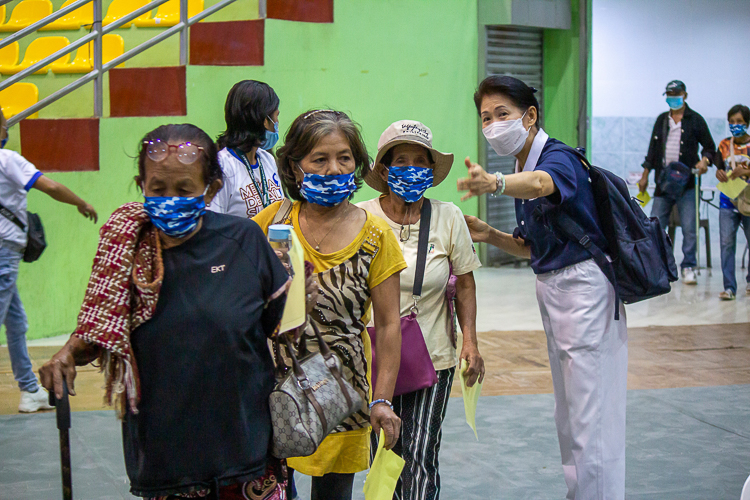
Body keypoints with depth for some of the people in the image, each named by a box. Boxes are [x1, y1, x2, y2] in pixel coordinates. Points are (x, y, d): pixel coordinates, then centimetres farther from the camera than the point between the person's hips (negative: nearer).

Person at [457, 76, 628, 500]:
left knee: (591, 415, -6)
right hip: (551, 289, 10)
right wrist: (490, 236, 0)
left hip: (584, 286, -10)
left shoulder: (558, 156, -16)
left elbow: (541, 183, -42)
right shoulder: (524, 170, 12)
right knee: (569, 415, 17)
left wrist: (495, 184, -61)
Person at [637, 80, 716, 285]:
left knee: (689, 228, -5)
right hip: (663, 182, 3)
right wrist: (645, 175, 16)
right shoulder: (661, 120, 16)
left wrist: (704, 161, -13)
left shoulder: (695, 120, 5)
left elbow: (710, 146, 8)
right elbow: (653, 150, 20)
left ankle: (688, 268, 4)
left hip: (687, 184, -3)